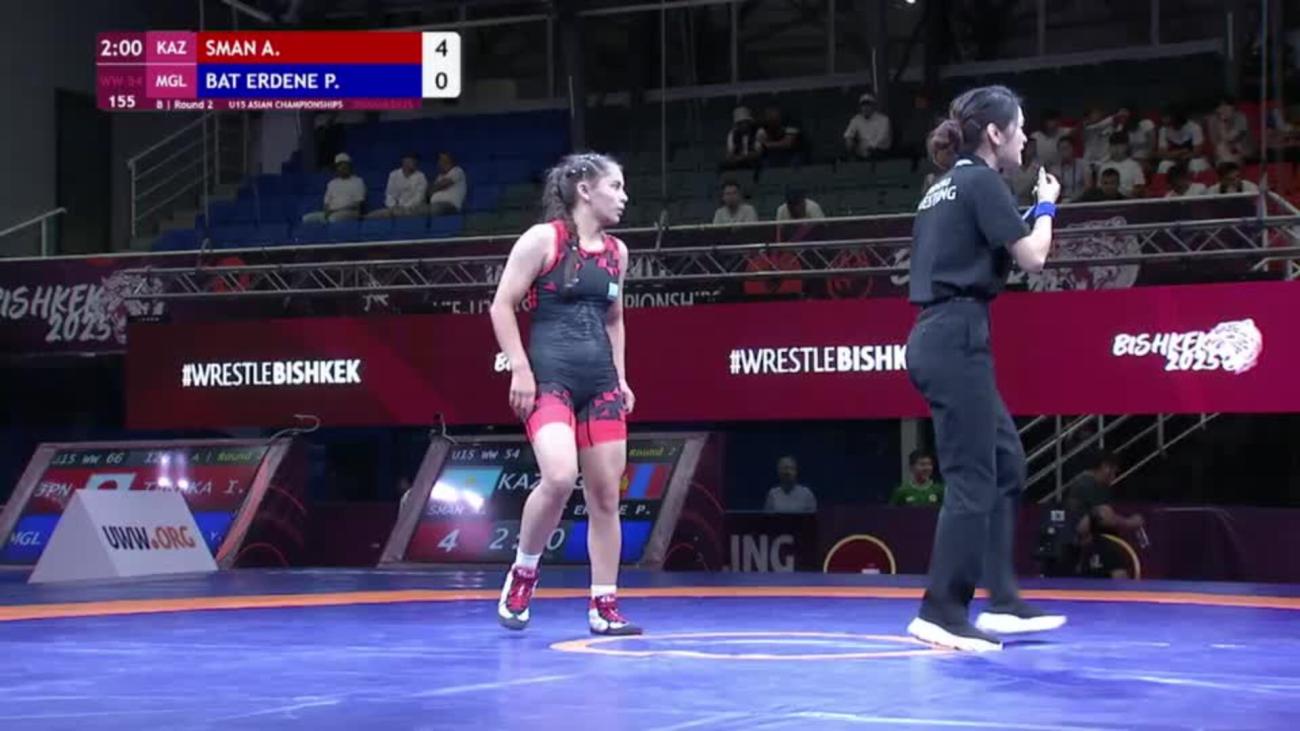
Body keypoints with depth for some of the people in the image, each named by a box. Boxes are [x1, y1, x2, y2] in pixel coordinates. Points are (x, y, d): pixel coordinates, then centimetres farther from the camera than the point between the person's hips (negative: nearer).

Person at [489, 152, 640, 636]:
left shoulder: (616, 252, 13)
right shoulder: (543, 239, -5)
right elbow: (502, 305, -5)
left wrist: (620, 378, 17)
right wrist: (521, 369, -12)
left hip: (599, 381, 6)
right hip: (549, 377, -6)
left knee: (606, 495, 4)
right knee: (559, 478, -25)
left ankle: (604, 607, 12)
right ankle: (523, 572, -1)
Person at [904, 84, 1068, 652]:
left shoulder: (946, 186, 18)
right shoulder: (982, 182, -9)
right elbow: (1032, 257, -10)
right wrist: (1046, 206, 8)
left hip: (938, 338, 10)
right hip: (957, 339, -10)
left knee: (1007, 465, 14)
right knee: (972, 480, -8)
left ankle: (1002, 602, 15)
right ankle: (941, 613, -8)